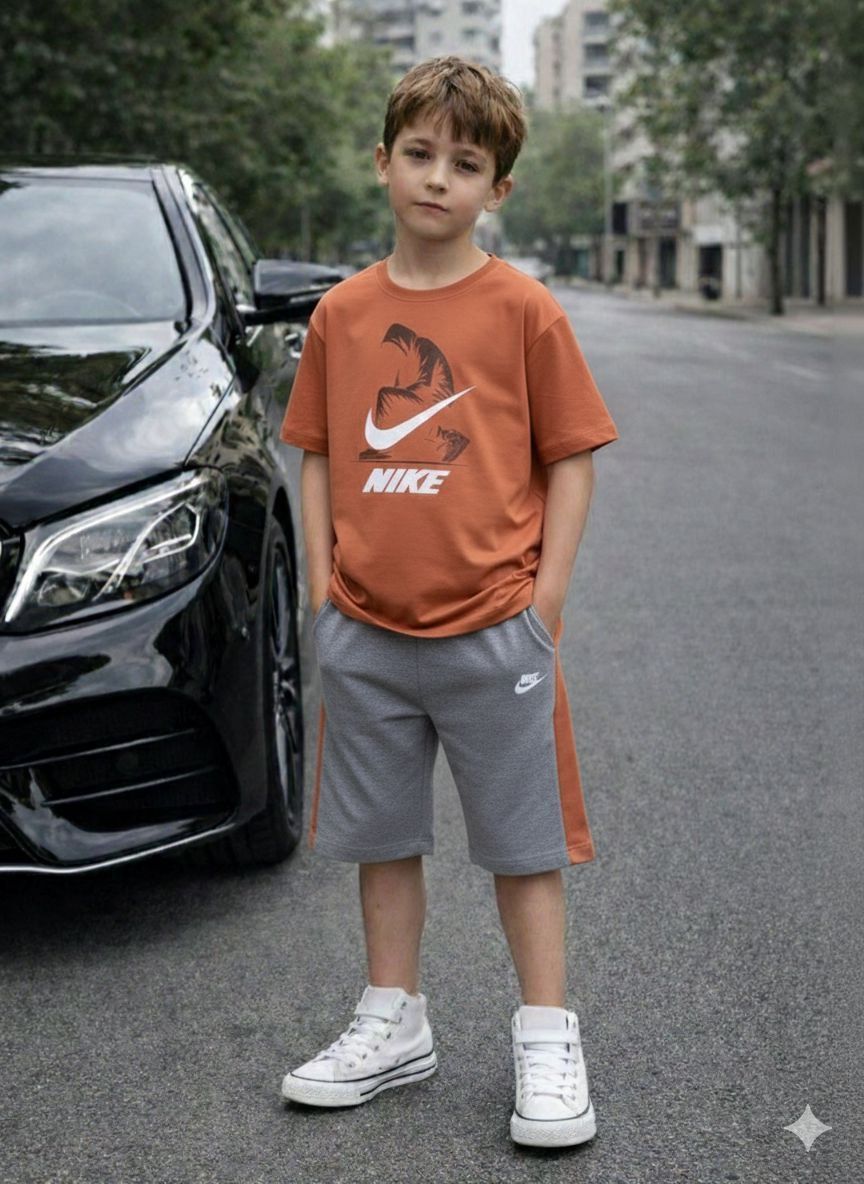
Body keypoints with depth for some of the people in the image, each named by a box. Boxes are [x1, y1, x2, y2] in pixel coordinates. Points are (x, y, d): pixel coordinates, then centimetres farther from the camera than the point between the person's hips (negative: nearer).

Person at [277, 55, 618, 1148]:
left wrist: (543, 597, -7)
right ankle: (393, 1026, 30)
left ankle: (546, 1041, 17)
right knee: (382, 836, 14)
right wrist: (323, 583, 3)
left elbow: (570, 459, -2)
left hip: (492, 632, -4)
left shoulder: (523, 309, -4)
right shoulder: (342, 312, 5)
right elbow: (317, 454, 11)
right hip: (367, 634, 4)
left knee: (523, 841, 5)